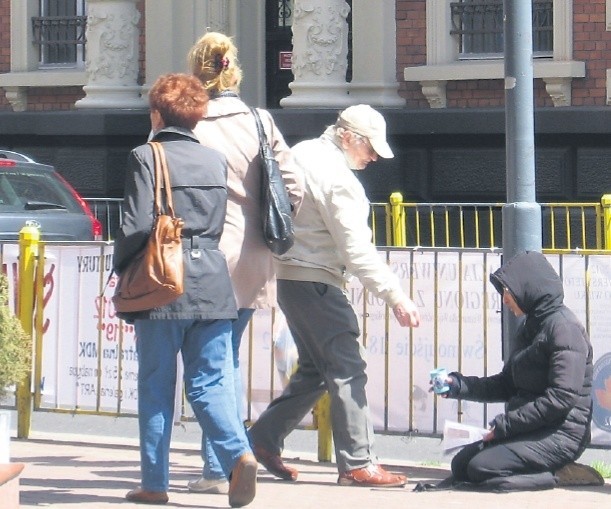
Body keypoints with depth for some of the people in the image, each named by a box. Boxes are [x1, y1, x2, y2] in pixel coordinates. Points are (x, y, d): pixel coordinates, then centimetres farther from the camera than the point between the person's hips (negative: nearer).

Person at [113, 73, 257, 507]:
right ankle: (240, 454, -16)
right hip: (213, 286, 4)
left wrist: (123, 273, 2)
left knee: (156, 387, 5)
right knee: (211, 382, 6)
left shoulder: (146, 157, -6)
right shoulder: (216, 160, 11)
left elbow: (137, 225, -12)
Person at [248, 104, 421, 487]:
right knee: (348, 368, -8)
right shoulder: (337, 178, -18)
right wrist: (396, 297, -23)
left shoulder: (302, 154, 11)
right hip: (314, 281, -10)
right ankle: (357, 464, -8)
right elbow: (358, 252, -22)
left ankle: (263, 438, 20)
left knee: (315, 369, 18)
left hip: (288, 276, 10)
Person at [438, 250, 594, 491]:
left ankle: (559, 474, -8)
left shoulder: (564, 327, -14)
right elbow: (506, 385, 17)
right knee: (461, 465, 3)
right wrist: (458, 385, 3)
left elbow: (562, 397, -22)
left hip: (562, 433, -10)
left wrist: (506, 423, -19)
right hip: (533, 429, 10)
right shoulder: (529, 328, 15)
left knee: (482, 468, -23)